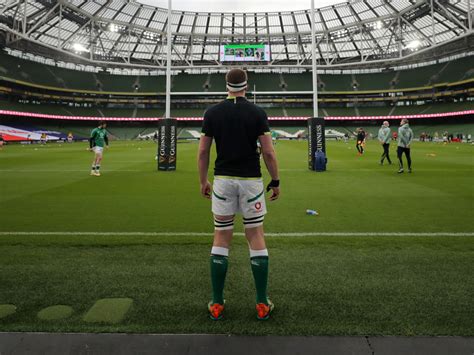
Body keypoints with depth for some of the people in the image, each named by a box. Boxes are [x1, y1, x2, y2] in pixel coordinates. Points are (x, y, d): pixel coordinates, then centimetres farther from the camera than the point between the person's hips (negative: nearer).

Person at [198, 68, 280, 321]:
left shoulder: (212, 113, 1)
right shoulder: (257, 113, -3)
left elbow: (202, 152, 2)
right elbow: (268, 152, -6)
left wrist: (203, 181, 13)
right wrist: (275, 181, 5)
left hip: (223, 180, 1)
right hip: (251, 180, -1)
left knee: (221, 239, 9)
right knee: (256, 238, 8)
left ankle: (217, 304, 15)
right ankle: (262, 304, 14)